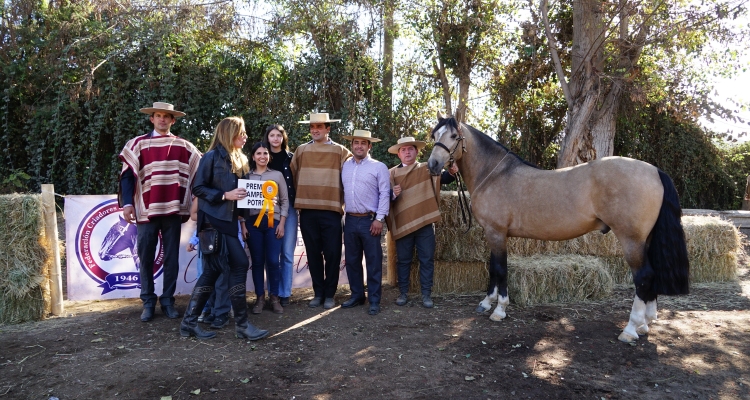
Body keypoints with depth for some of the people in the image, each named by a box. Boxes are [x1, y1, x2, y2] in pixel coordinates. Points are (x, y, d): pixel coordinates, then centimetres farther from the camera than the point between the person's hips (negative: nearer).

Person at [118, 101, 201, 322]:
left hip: (173, 210, 1)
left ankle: (168, 301, 18)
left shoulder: (183, 146, 9)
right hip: (146, 210, -1)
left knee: (171, 258, 6)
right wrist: (127, 203, -9)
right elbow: (128, 175, 2)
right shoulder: (138, 144, 7)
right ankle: (148, 302, 17)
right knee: (146, 258, 5)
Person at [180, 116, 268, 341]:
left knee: (212, 271, 8)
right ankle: (241, 324, 0)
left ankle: (189, 322, 18)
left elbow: (243, 189, 22)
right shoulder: (212, 157, -7)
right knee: (239, 265, -10)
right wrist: (225, 195, -16)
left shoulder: (240, 160, 16)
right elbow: (198, 188, -9)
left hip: (228, 221, 8)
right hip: (213, 221, -8)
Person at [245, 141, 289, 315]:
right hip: (253, 222, 1)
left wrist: (282, 224, -1)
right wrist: (243, 224, -1)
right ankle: (260, 298, 12)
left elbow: (285, 201, 7)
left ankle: (275, 298, 9)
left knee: (273, 261, -3)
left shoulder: (277, 175, 9)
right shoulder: (247, 176, 9)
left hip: (273, 221, 0)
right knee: (257, 261, 3)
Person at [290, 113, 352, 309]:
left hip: (331, 211, -2)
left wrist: (342, 200, 5)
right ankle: (318, 293, 20)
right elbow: (293, 176, 15)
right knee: (313, 254, 9)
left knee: (332, 254, 1)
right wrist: (299, 198, 14)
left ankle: (329, 294, 14)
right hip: (307, 211, 2)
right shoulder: (301, 150, 9)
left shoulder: (340, 151, 4)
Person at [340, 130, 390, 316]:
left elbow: (384, 194, -7)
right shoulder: (344, 166, 10)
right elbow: (341, 190, 13)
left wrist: (379, 218, -12)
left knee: (373, 262, 1)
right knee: (352, 260, 11)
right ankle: (357, 295, 25)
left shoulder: (379, 167, -2)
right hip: (350, 220, 5)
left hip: (370, 220, -4)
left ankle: (374, 300, 10)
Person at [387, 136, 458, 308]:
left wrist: (452, 172, -27)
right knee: (403, 260, 9)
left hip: (425, 222, 0)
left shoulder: (427, 168, 7)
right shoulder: (392, 173, 4)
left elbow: (443, 178, -6)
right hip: (403, 223, 0)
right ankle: (403, 292, 21)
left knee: (427, 259, 5)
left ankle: (426, 294, 14)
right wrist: (393, 194, -23)